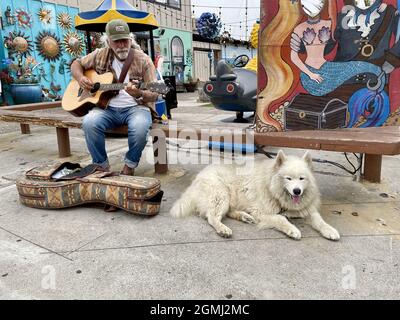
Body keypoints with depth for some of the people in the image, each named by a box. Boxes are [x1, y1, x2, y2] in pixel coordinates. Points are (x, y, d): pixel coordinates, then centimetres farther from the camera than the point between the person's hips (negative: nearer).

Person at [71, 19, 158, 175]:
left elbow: (154, 95, -5)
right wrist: (80, 78, 0)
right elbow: (76, 64, 23)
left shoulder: (143, 60, -1)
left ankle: (129, 167, -9)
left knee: (139, 127, -37)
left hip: (135, 107, -2)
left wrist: (139, 94, -28)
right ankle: (102, 166, -9)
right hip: (107, 108, 3)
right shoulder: (101, 55, 9)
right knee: (89, 122, -30)